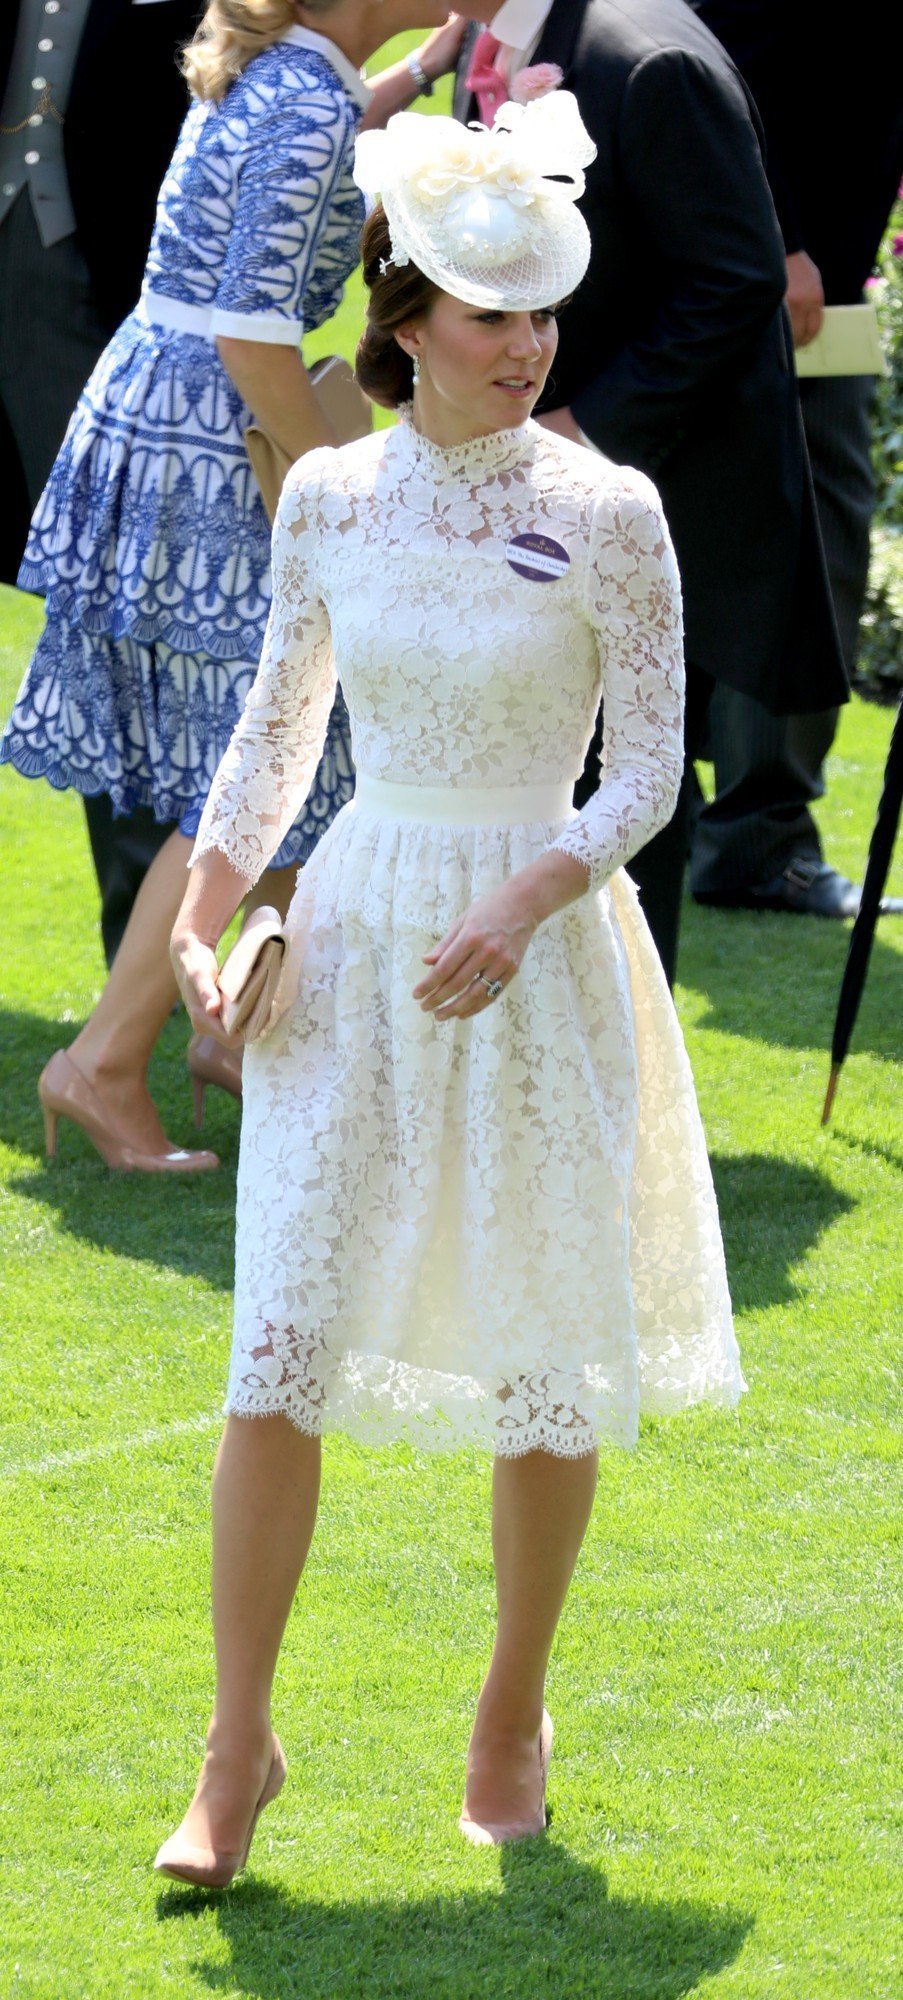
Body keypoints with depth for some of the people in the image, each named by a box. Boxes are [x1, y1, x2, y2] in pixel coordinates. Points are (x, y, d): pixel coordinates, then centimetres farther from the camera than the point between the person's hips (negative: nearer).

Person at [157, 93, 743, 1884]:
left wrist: (529, 898, -21)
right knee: (279, 1347, -5)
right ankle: (238, 1743, 3)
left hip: (537, 951, -2)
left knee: (543, 1356, 6)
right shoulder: (328, 495, 2)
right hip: (352, 932, 2)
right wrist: (203, 909, 2)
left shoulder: (605, 513, -7)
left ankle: (514, 1709, 26)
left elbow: (647, 774, -5)